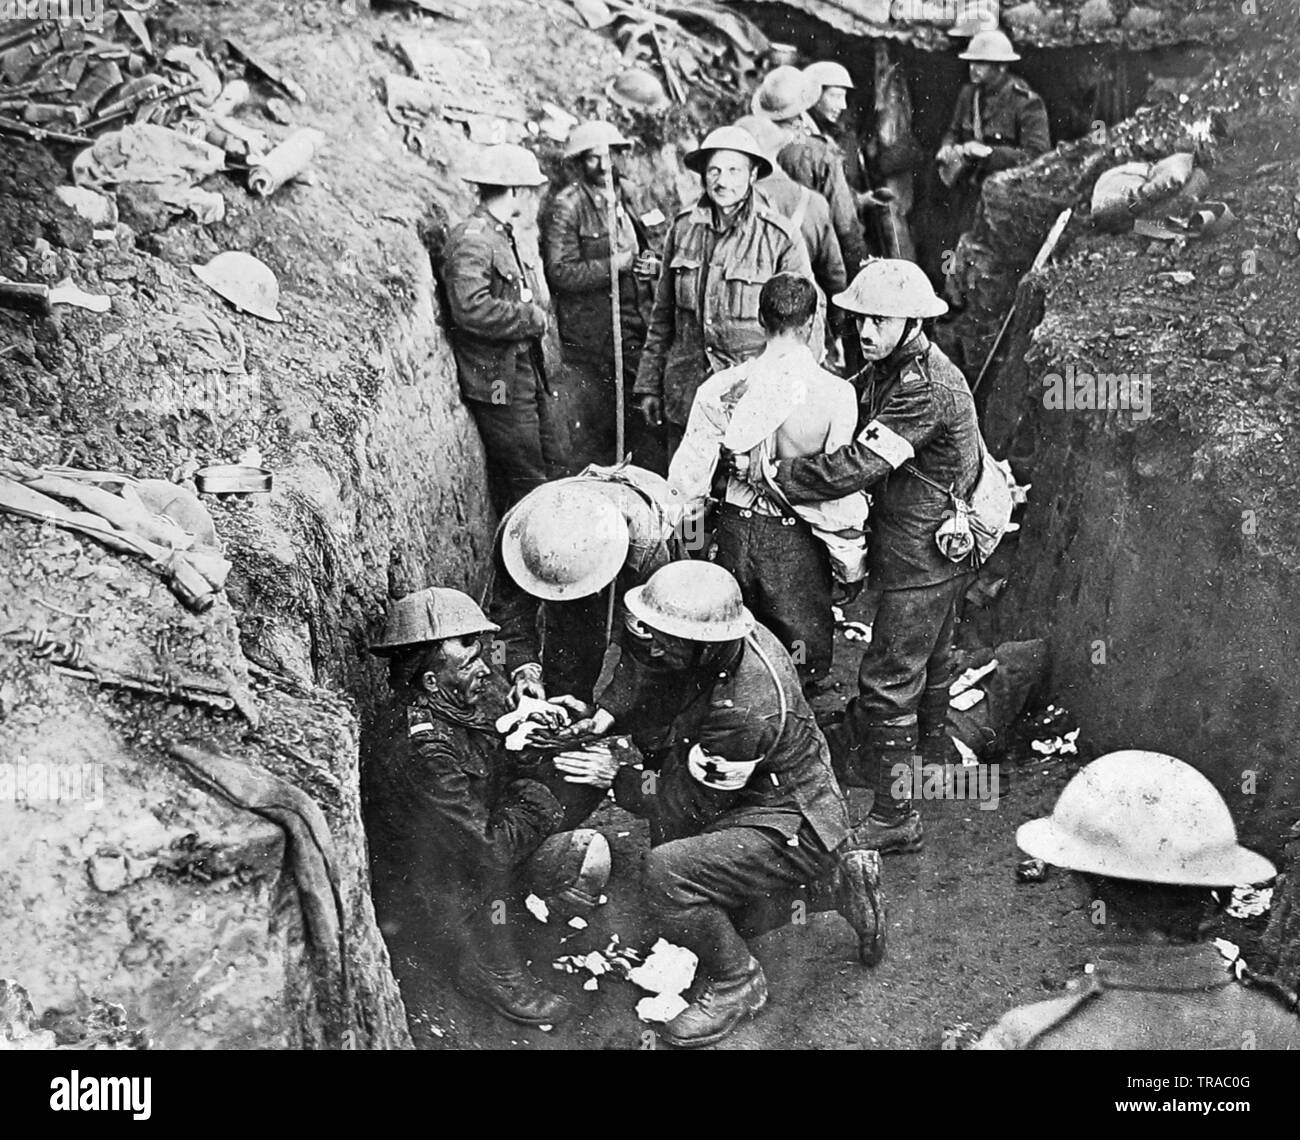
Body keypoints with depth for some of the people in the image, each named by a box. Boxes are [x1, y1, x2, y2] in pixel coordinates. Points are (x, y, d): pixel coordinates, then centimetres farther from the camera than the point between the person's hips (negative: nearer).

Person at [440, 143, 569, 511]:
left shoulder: (504, 235, 15)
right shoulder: (471, 240, -17)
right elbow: (472, 309, -30)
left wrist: (536, 311, 4)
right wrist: (532, 317, -19)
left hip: (528, 370, 10)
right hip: (498, 380, -10)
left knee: (557, 458, 16)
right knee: (526, 481, -3)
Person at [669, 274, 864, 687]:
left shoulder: (722, 388, -6)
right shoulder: (835, 394, -15)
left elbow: (688, 474, 0)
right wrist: (852, 563, 0)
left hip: (735, 529, 3)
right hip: (796, 543, -3)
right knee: (805, 661, 11)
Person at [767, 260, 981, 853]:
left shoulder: (926, 388, -26)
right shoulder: (889, 370, 6)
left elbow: (858, 465, -30)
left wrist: (775, 476, -22)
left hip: (922, 556, -10)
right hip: (937, 554, 10)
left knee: (888, 682, -5)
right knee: (928, 660, 27)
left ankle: (895, 815, 2)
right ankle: (925, 755, 47)